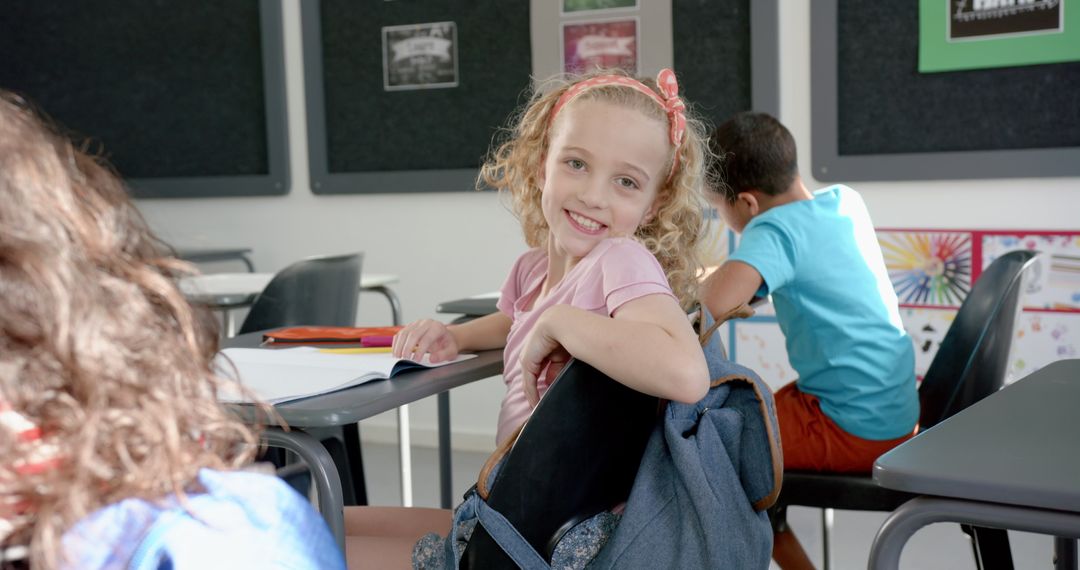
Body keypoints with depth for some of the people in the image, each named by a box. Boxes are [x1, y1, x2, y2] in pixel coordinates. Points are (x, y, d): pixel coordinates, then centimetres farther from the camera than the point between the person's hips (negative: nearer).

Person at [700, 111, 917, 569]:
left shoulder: (774, 229, -20)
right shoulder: (846, 201, 3)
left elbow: (713, 305, -37)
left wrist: (699, 286, -13)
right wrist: (720, 275, 11)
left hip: (855, 432, -9)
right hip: (898, 411, 9)